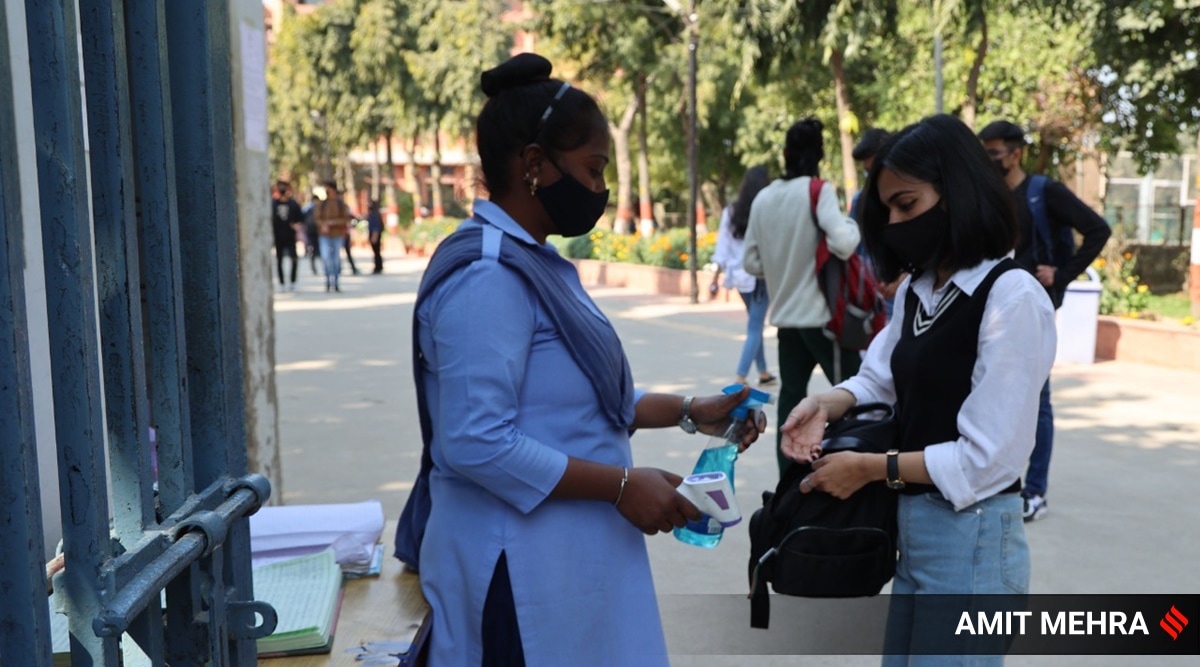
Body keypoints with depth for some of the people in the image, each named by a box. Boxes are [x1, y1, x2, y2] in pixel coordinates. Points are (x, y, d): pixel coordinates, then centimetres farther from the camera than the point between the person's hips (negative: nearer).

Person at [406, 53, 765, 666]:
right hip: (522, 564, -10)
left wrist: (690, 412, 11)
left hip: (568, 554, 10)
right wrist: (622, 485, -21)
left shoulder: (534, 263, 11)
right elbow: (475, 442, -26)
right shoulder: (488, 277, -20)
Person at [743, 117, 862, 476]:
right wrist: (853, 225, -2)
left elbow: (751, 262, 8)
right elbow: (843, 243, -23)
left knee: (791, 399, 9)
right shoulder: (818, 191, -10)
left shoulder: (763, 198, 5)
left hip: (785, 316, 5)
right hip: (822, 314, -5)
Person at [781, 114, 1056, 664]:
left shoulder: (1013, 298, -18)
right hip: (912, 527, 8)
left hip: (973, 537, -8)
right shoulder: (916, 290, 9)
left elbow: (988, 457, -20)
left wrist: (871, 468, -17)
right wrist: (827, 404, -11)